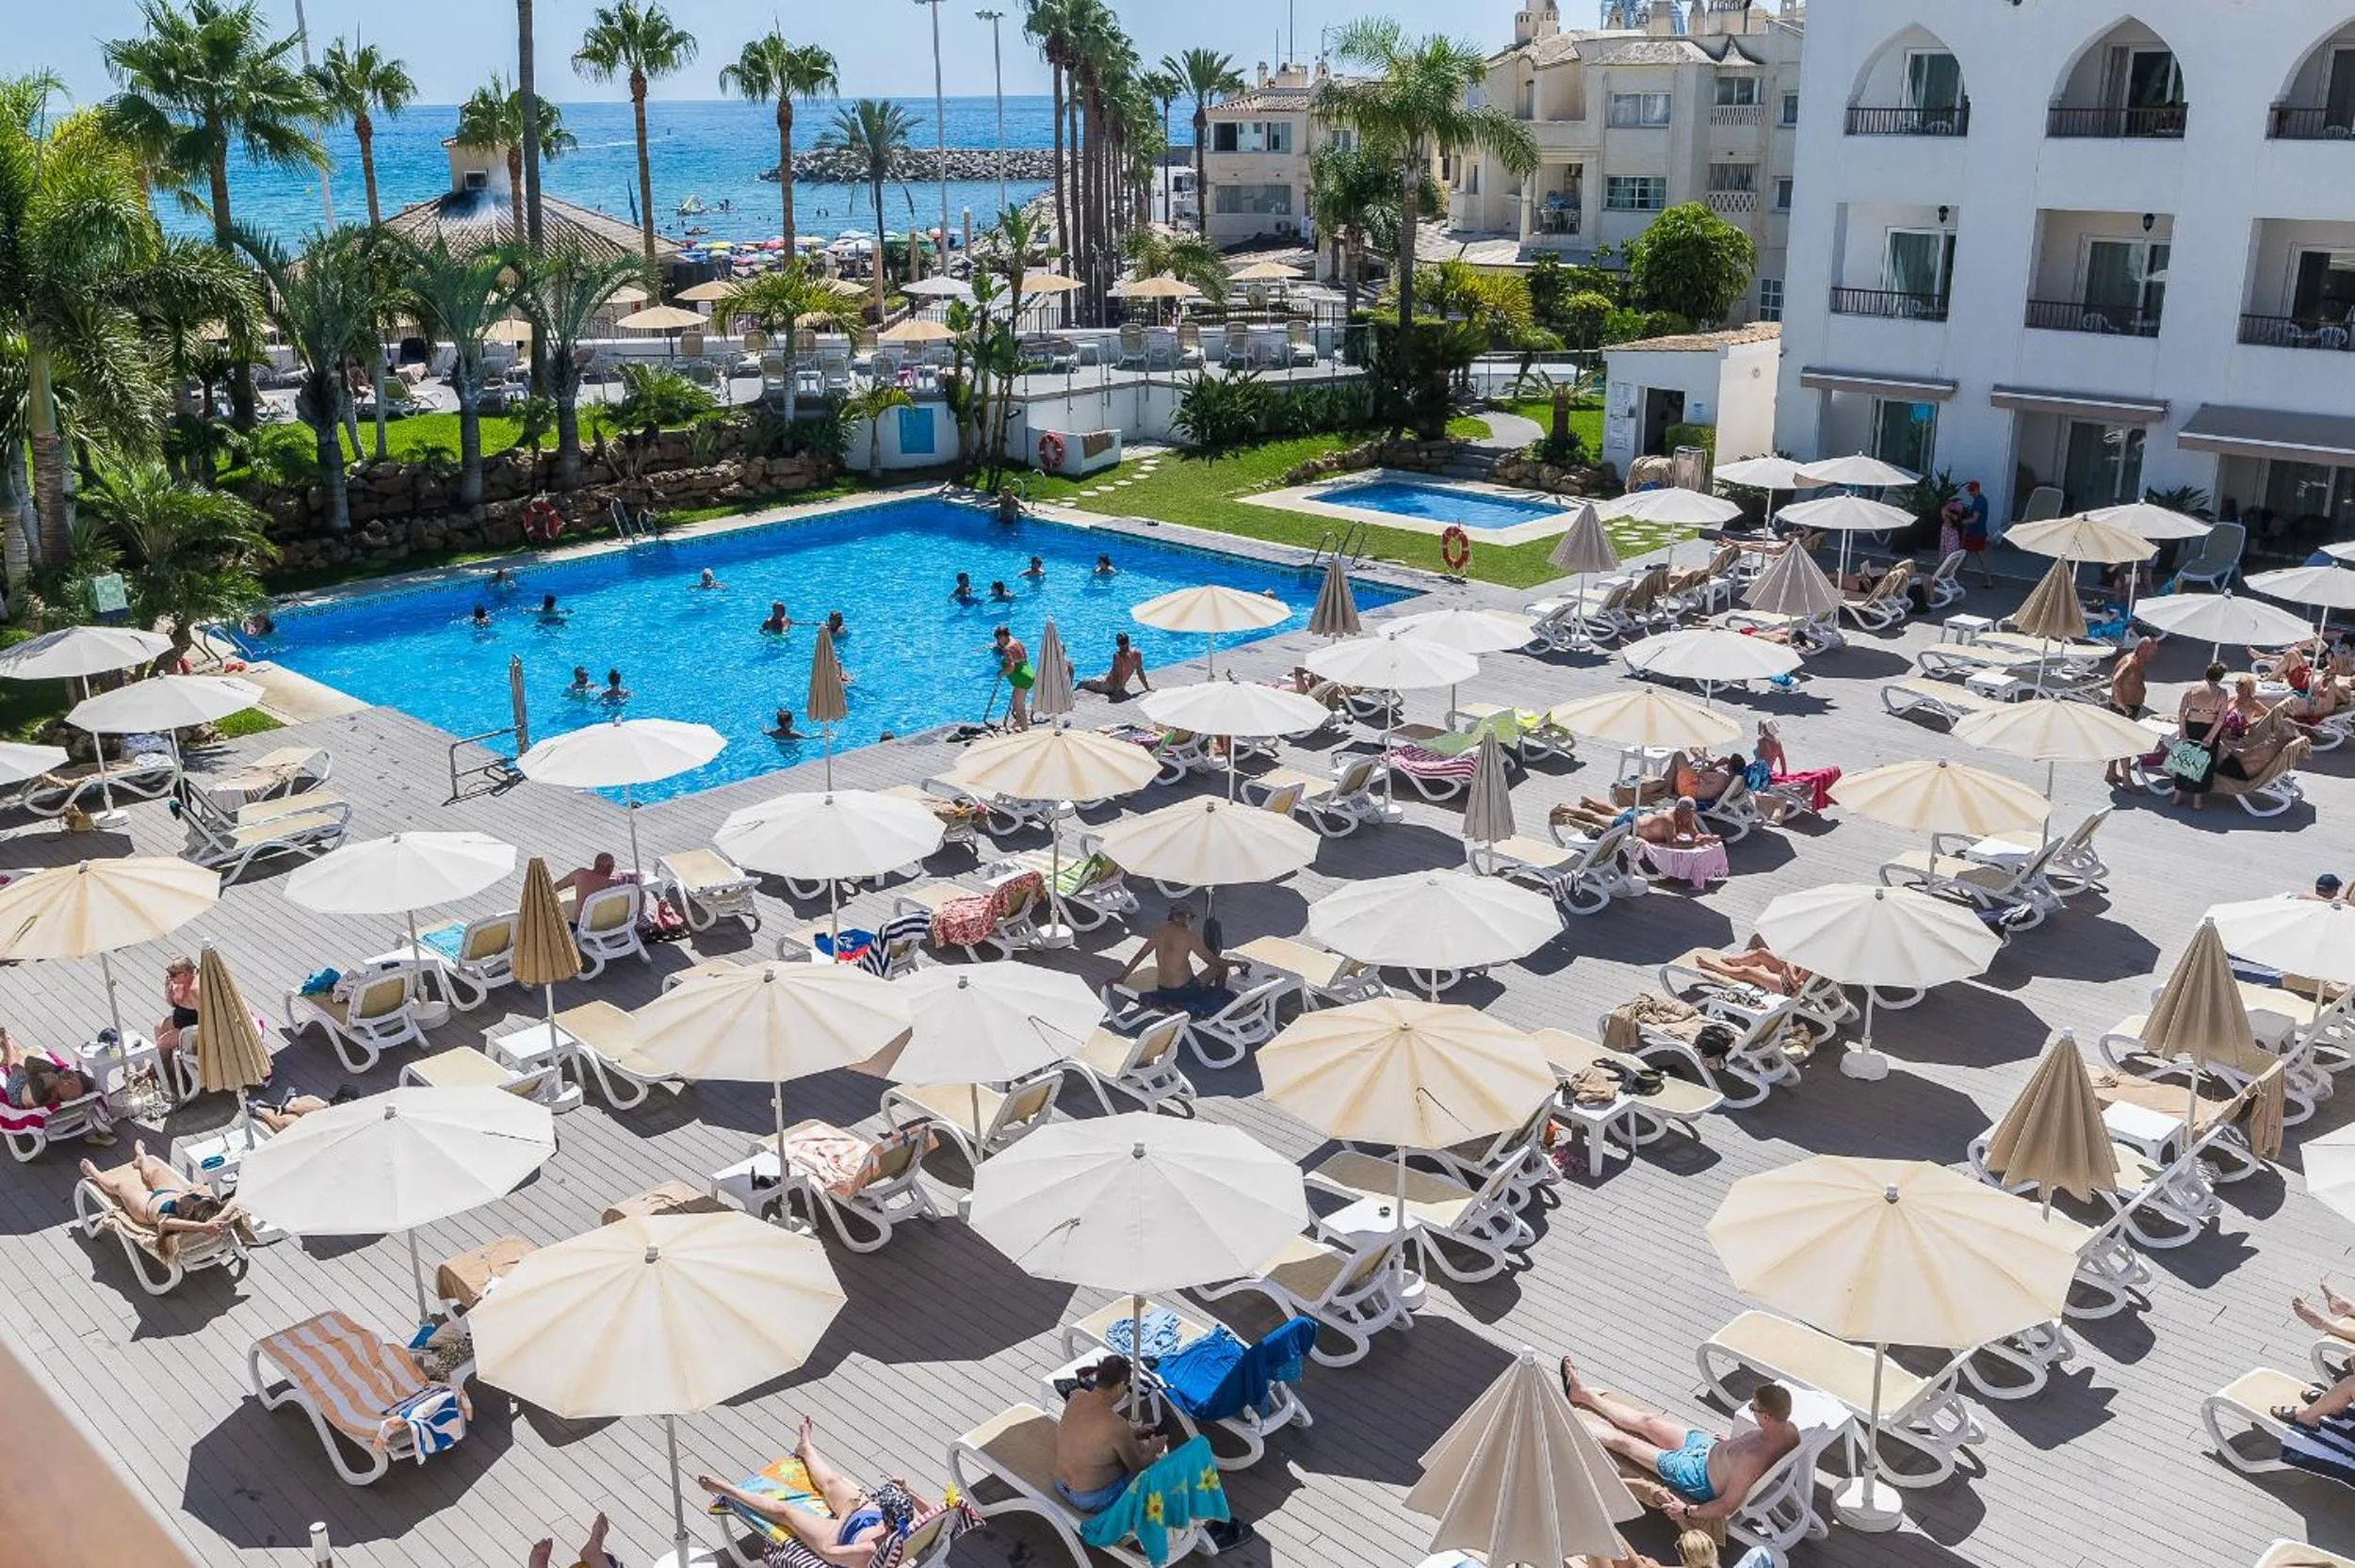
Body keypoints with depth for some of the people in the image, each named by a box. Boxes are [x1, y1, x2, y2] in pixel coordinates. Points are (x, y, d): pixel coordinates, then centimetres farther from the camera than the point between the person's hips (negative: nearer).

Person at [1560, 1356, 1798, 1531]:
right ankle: (1582, 1394, 43)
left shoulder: (1752, 1458, -42)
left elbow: (1728, 1505, -32)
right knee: (1646, 1420, 20)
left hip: (1701, 1475, -7)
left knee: (1621, 1440, 8)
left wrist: (1687, 1512, -19)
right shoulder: (1789, 1429, -19)